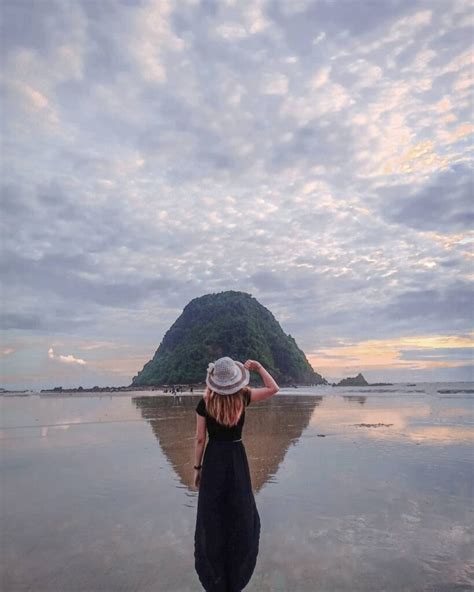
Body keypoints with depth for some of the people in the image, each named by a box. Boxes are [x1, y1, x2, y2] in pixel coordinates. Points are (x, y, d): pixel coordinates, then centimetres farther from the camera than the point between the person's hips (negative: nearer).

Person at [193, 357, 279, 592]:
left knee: (211, 518, 14)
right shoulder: (243, 397, -13)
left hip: (213, 459, 0)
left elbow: (200, 439, -7)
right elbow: (273, 388, -4)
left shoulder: (204, 403, -13)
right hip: (236, 458, 1)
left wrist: (196, 468, 4)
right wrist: (258, 367, -4)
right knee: (241, 517, 18)